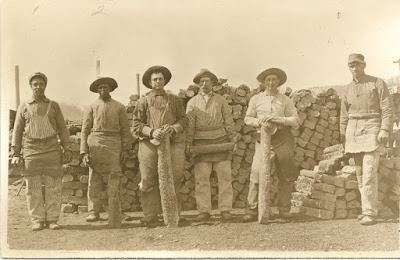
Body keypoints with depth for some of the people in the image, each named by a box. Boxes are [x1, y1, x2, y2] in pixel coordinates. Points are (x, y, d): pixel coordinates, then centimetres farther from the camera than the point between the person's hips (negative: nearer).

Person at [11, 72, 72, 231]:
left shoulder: (54, 106, 10)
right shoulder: (23, 107, 10)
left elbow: (62, 129, 9)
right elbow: (17, 132, 9)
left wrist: (67, 149, 1)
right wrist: (15, 154, 2)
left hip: (52, 149, 0)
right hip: (31, 151, 0)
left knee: (53, 187, -1)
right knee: (33, 188, 0)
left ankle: (52, 219, 6)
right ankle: (37, 220, 8)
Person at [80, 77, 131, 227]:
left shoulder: (119, 107, 13)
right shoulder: (91, 107, 12)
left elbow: (125, 129, 12)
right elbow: (85, 130, 8)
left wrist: (125, 150, 2)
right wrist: (84, 152, -2)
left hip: (113, 144, 0)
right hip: (95, 143, 1)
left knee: (114, 181, -5)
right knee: (94, 179, 0)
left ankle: (114, 219, -5)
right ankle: (93, 212, 8)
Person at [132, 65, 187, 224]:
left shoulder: (174, 100, 16)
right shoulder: (143, 101, 11)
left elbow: (183, 120, 12)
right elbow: (136, 125, 5)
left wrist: (173, 128, -9)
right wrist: (152, 132, -11)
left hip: (173, 143, 1)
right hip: (149, 144, -1)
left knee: (174, 180, -1)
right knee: (148, 181, -2)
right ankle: (150, 215, 6)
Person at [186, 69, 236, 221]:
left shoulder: (221, 100, 11)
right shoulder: (192, 103, 10)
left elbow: (228, 121, 9)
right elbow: (189, 124, 5)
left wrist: (233, 139, 2)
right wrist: (188, 143, -2)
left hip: (220, 141, 1)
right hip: (201, 142, 0)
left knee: (224, 176, -1)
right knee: (201, 178, -3)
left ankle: (225, 209, 5)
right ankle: (204, 211, 3)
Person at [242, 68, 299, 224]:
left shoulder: (285, 100, 11)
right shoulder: (256, 99, 12)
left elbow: (295, 121, 5)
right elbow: (248, 118, 15)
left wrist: (277, 119, -10)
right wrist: (259, 121, -6)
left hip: (283, 138, 1)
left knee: (285, 175, 1)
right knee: (256, 173, -10)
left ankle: (284, 209, 13)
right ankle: (252, 210, -4)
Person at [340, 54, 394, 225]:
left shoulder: (377, 83, -2)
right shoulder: (348, 88, 13)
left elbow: (388, 108, -7)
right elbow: (344, 114, 17)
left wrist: (385, 130, -17)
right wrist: (343, 136, 13)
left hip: (372, 129, -5)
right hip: (353, 131, 5)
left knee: (369, 172, -14)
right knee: (360, 172, 6)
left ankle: (370, 212, -12)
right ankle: (368, 208, 15)